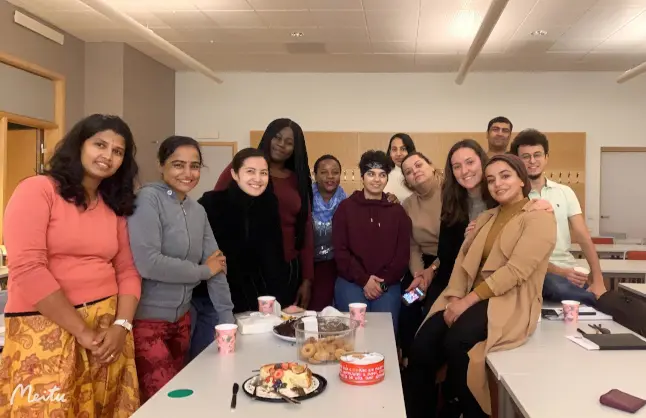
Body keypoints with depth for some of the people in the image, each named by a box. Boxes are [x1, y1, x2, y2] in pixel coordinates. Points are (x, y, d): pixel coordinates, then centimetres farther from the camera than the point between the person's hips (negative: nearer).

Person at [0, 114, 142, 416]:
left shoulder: (115, 207, 12)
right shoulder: (36, 190, -5)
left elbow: (127, 271, 10)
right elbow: (27, 269, -14)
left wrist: (122, 326, -7)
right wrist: (82, 332, -15)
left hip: (108, 329, 5)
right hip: (45, 330, -4)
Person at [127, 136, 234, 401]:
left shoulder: (198, 211, 7)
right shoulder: (148, 199, -15)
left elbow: (216, 266, 6)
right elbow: (147, 263, -25)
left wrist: (228, 322, 2)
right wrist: (203, 271, -13)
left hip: (181, 318, 7)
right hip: (146, 319, -7)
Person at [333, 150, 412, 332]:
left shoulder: (398, 212, 11)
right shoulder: (346, 207, 6)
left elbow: (403, 254, 6)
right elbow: (340, 250, 0)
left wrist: (383, 281, -9)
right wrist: (363, 279, -11)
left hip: (388, 284, 1)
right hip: (351, 281, -1)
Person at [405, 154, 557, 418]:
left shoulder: (540, 219, -2)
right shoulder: (485, 218, 20)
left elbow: (515, 270, -15)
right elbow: (463, 259, 9)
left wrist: (468, 301, -19)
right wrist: (455, 298, -9)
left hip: (511, 303, -6)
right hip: (470, 298, 6)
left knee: (455, 344, -31)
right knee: (422, 345, -20)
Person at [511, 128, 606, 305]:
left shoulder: (565, 192, 9)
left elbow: (583, 237, 3)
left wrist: (598, 281, -9)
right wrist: (558, 271, -21)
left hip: (571, 271, 3)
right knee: (557, 286, -34)